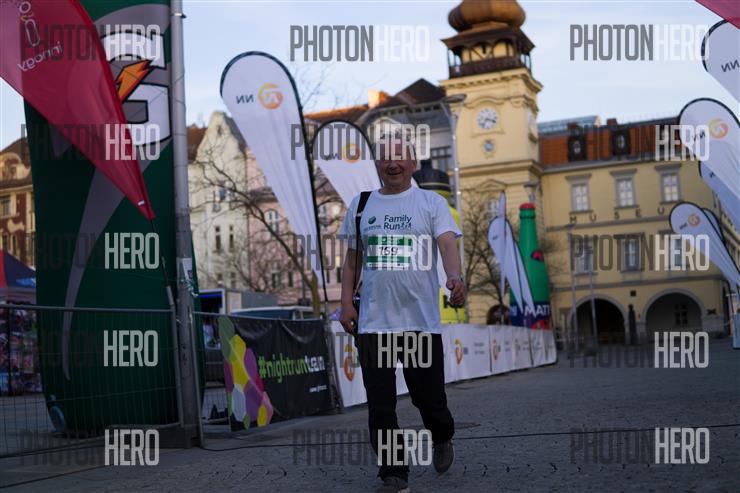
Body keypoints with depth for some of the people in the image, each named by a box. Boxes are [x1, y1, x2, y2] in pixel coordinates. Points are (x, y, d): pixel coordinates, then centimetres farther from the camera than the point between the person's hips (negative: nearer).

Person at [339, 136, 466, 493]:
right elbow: (352, 258, 16)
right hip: (373, 322, 2)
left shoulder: (432, 203, 3)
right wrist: (346, 302, 7)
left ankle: (442, 438, 39)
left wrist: (454, 277, -32)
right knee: (380, 404, 0)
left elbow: (448, 243, -12)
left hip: (422, 320, -2)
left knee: (428, 397, 6)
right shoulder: (360, 204, 11)